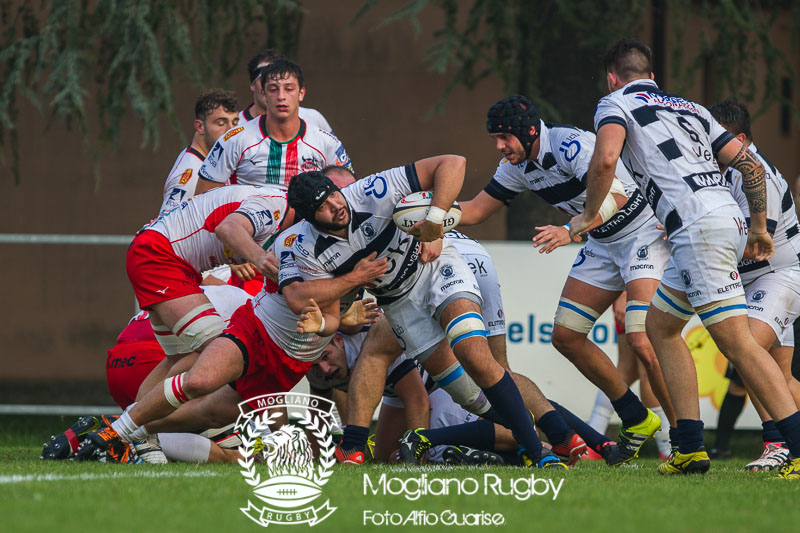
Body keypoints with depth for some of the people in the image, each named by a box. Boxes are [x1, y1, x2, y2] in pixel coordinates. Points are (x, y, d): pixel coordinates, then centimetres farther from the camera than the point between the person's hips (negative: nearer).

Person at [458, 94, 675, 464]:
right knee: (566, 336, 4)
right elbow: (475, 210, 7)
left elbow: (615, 195, -37)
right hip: (603, 242, 9)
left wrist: (571, 232, -48)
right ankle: (637, 421, 17)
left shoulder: (571, 145, -26)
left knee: (642, 340, -23)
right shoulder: (518, 165, 0)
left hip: (644, 232, -9)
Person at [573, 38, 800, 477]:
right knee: (659, 326, 19)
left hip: (699, 224, -8)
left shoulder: (616, 104, 9)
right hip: (728, 218, 8)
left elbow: (605, 158, -11)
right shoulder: (690, 108, 28)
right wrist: (759, 227, 30)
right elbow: (750, 164, 22)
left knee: (735, 341, -12)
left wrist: (588, 216, 3)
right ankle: (690, 449, 13)